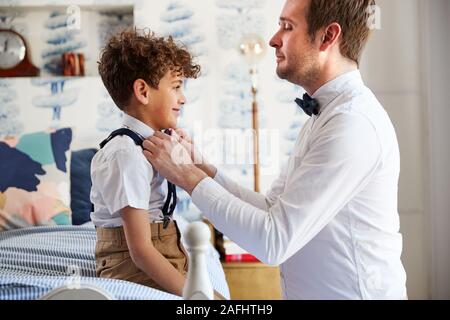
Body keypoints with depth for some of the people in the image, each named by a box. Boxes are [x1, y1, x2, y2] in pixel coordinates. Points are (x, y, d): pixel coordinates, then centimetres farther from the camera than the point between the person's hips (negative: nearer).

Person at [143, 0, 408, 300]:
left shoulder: (354, 123, -20)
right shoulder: (325, 115, 11)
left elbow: (274, 242, -22)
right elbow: (273, 207, 9)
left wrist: (188, 177, -14)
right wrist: (200, 167, 1)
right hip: (306, 291, 8)